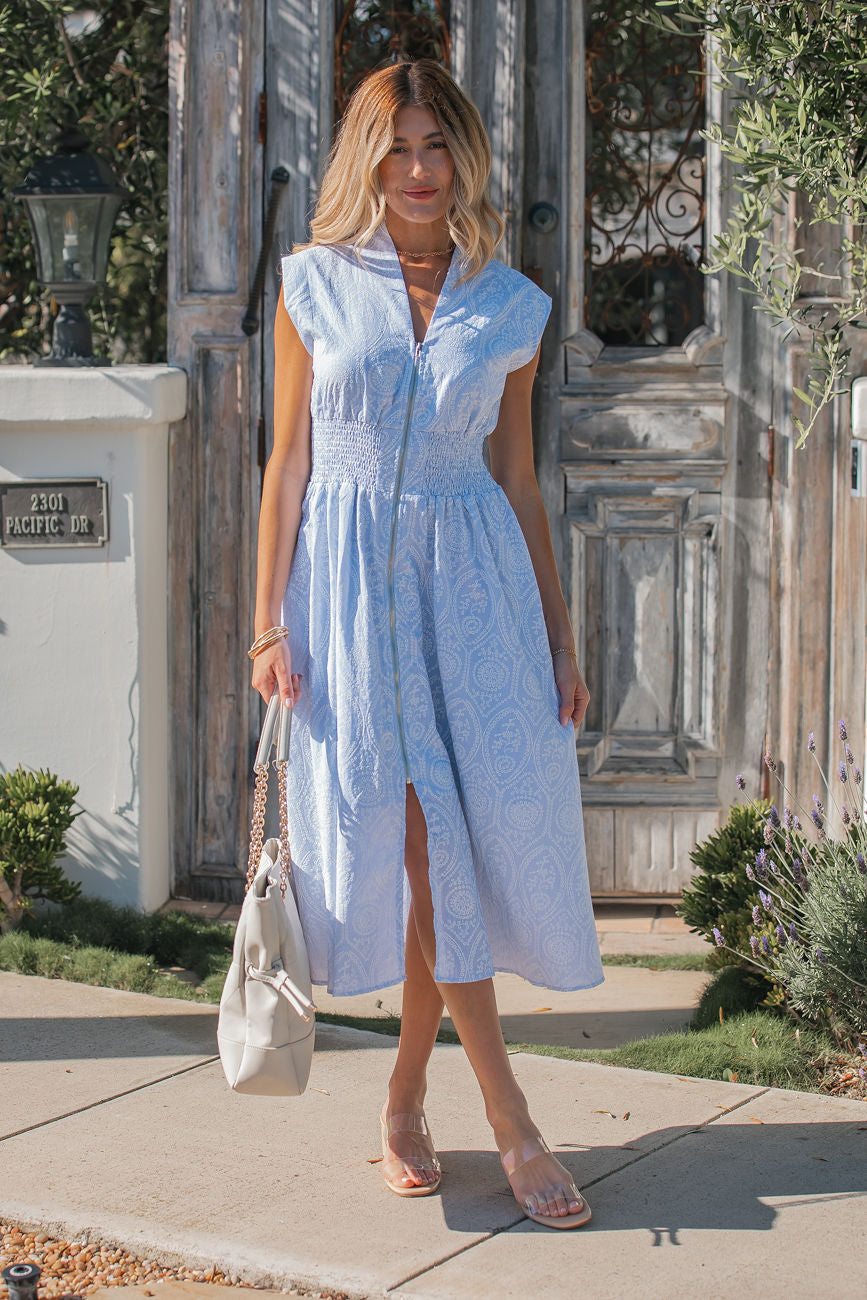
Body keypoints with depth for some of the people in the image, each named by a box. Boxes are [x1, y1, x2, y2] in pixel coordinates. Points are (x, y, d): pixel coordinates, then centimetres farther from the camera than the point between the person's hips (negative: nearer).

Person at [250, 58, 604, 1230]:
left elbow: (518, 479, 12)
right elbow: (289, 461, 4)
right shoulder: (316, 285, 4)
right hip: (350, 574, -2)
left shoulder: (509, 307, 8)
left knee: (484, 823, -2)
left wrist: (560, 639, 10)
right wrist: (270, 623, -3)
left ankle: (408, 1101, 16)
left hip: (474, 574, 2)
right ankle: (511, 1124, 1)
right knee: (419, 835, -6)